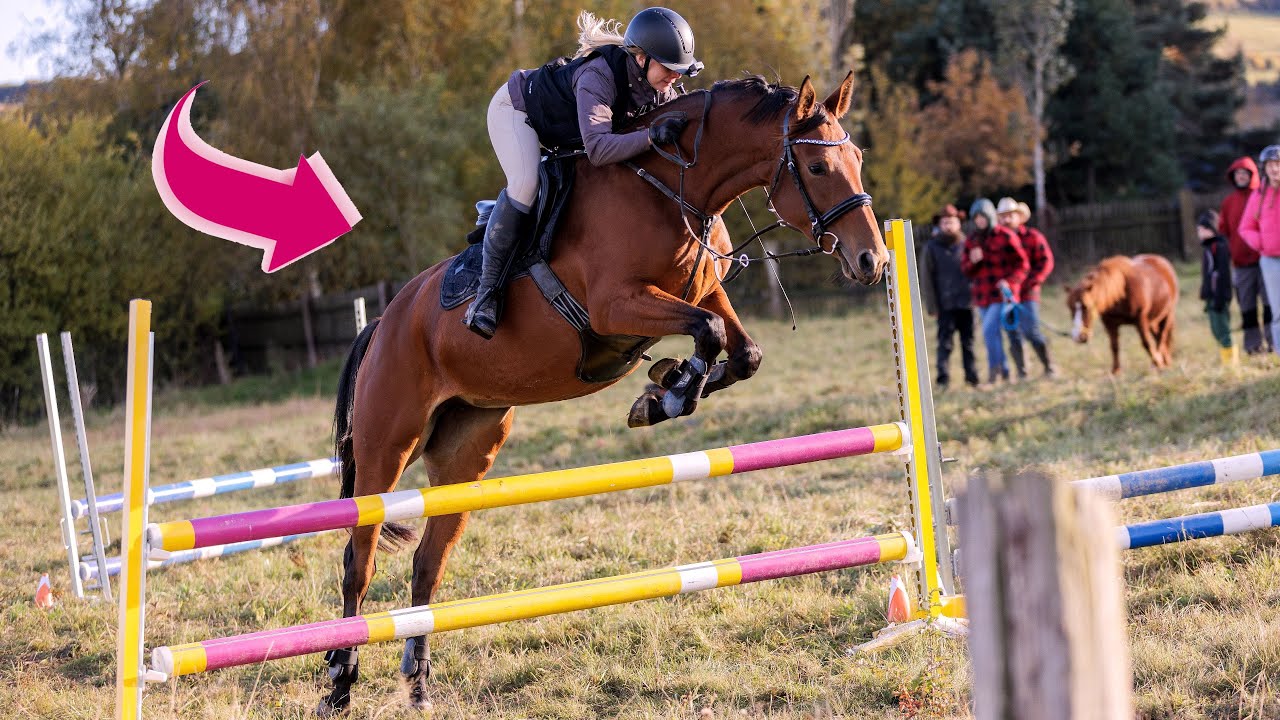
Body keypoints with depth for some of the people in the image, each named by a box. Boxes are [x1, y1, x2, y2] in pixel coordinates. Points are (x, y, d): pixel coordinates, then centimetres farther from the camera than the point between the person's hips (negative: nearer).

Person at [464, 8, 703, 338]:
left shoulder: (660, 89, -19)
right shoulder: (598, 77, -42)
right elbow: (598, 149, -52)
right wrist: (651, 136, -63)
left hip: (560, 132, 9)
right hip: (516, 109, -9)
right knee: (526, 184, -30)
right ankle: (487, 291, -27)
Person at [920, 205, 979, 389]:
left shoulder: (966, 244, 7)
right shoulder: (932, 248, 2)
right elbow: (926, 278, 1)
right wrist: (932, 305, -4)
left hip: (966, 302, 2)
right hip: (945, 304, -2)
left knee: (968, 341, 7)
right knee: (945, 342, -5)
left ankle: (972, 376, 14)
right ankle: (943, 379, -5)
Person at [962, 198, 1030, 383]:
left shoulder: (1006, 237, -7)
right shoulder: (972, 240, 9)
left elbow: (1023, 264, -5)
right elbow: (965, 269, 10)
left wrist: (1010, 281, -19)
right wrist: (972, 261, -12)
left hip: (1002, 294, -6)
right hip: (982, 296, 6)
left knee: (989, 330, -18)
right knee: (993, 334, 10)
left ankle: (994, 368, -6)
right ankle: (1004, 371, 21)